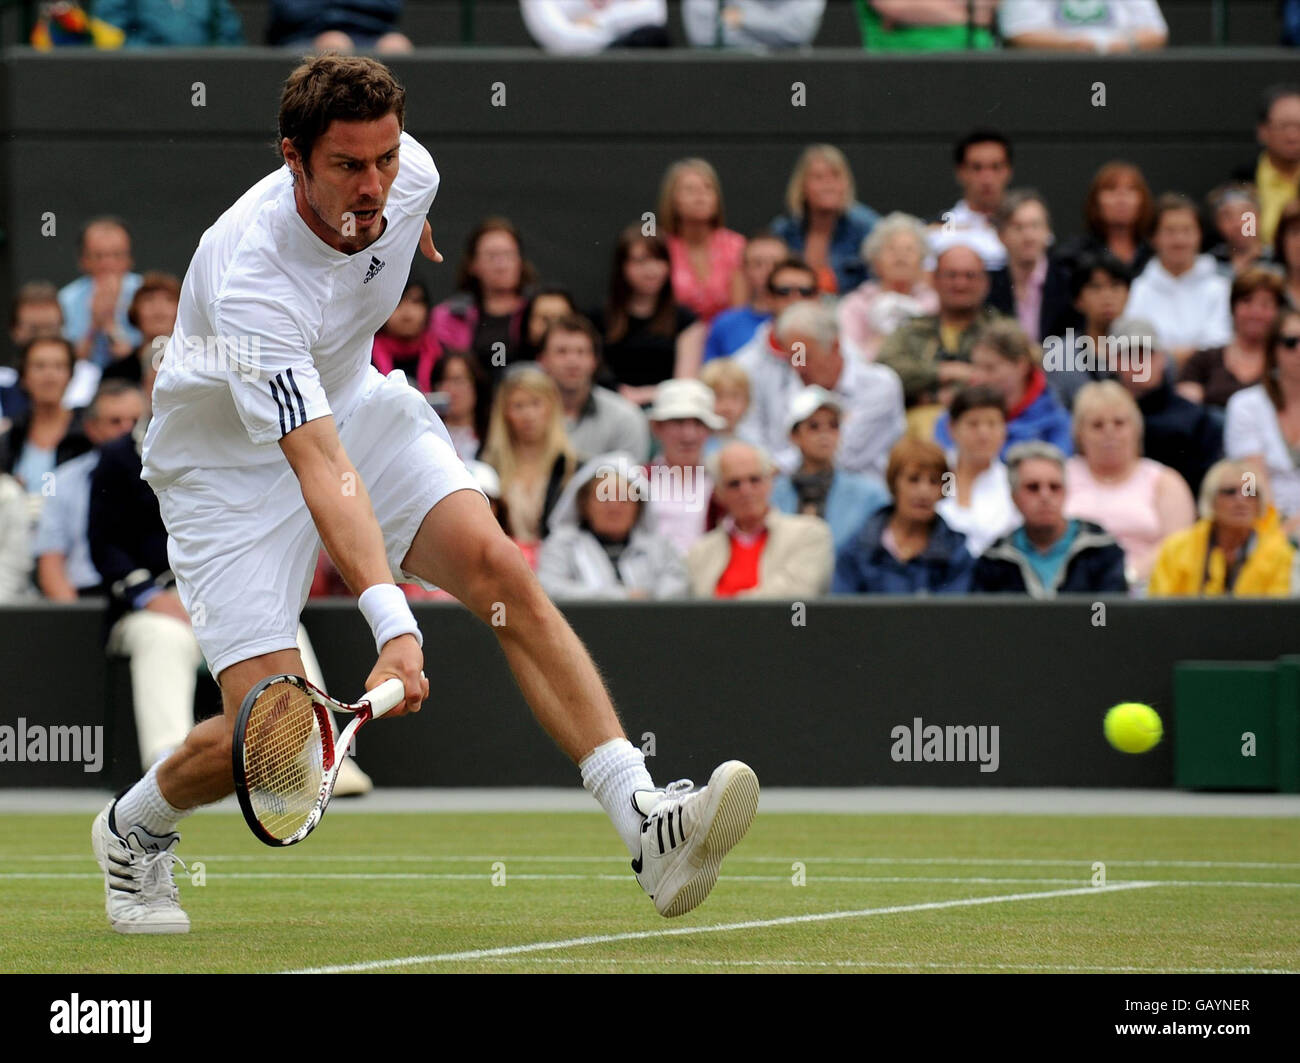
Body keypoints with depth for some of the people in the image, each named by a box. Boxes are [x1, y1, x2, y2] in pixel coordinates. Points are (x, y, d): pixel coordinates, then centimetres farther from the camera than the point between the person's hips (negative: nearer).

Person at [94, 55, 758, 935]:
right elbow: (320, 466, -43)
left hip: (359, 402, 5)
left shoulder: (412, 174, -17)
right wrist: (390, 619, -51)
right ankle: (133, 829, 20)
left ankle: (648, 827, -28)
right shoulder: (249, 278, -36)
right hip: (229, 463, -5)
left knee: (501, 570, -21)